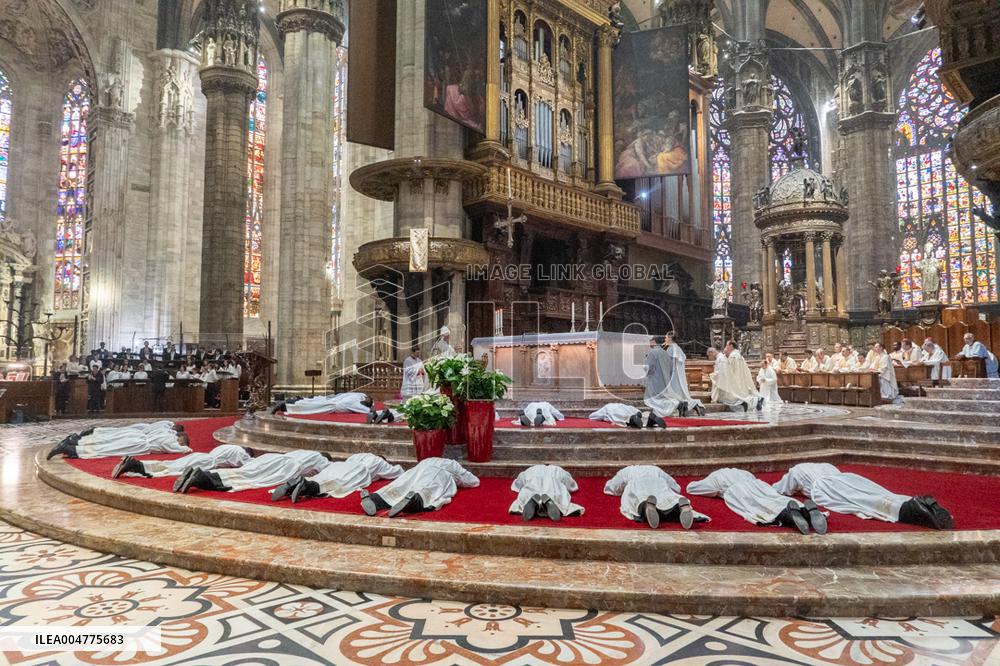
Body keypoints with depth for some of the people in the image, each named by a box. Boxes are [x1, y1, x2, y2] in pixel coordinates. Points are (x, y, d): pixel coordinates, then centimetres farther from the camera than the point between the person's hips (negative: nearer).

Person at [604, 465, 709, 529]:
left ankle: (647, 505, -64)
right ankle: (683, 504, -57)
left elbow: (608, 488, 39)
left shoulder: (626, 471, 41)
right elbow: (677, 488, 40)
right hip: (658, 484, 2)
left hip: (637, 484, -2)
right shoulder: (656, 469, 44)